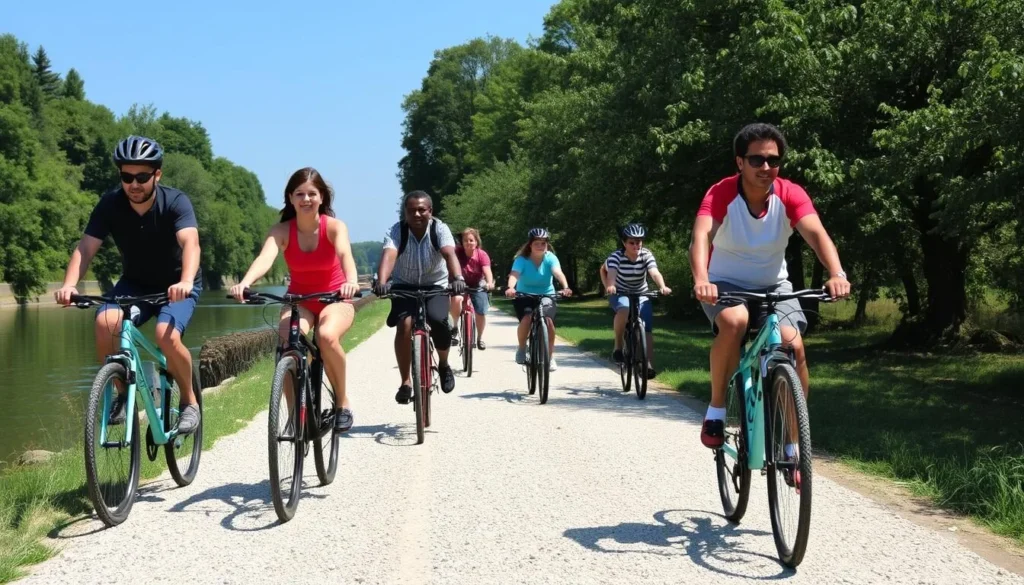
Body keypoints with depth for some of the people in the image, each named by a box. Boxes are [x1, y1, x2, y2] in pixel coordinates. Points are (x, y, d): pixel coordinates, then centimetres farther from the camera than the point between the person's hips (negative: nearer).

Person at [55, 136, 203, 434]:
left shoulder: (176, 202, -22)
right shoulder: (110, 203, -14)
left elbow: (190, 242, -39)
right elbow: (86, 247, -21)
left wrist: (185, 281, -58)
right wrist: (69, 285, -40)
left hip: (177, 286, -3)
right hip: (135, 283, 3)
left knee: (167, 335, -31)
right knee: (105, 323, -27)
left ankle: (189, 401, -5)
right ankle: (122, 393, -5)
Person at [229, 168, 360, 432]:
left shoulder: (334, 226, -15)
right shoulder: (281, 230, -12)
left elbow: (345, 254, -35)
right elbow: (265, 257, -31)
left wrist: (351, 281, -58)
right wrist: (245, 282, -53)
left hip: (335, 299, -1)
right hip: (299, 299, 2)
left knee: (327, 336, -34)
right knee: (287, 344, -29)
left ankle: (342, 402, -11)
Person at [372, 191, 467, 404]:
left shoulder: (439, 229, -18)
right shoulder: (396, 231, -18)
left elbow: (450, 254, -35)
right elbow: (388, 255, -36)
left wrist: (458, 278, -55)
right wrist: (381, 281, -55)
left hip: (435, 286, 0)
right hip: (405, 286, 0)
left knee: (438, 321, -27)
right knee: (404, 325, -25)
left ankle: (444, 364, 5)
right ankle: (406, 382, -14)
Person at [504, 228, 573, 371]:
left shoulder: (550, 258, -13)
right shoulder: (522, 259, -16)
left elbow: (558, 273, -30)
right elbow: (514, 274, -33)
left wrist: (565, 287, -50)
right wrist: (510, 288, -55)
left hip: (546, 296, 1)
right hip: (524, 296, -1)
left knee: (548, 320, -25)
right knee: (527, 318, -29)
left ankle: (550, 357, -5)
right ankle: (521, 349, -1)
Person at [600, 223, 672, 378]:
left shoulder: (646, 255, -16)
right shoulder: (616, 256, -19)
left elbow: (655, 273, -31)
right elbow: (611, 273, -35)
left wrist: (663, 287, -51)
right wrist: (609, 287, -56)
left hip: (641, 295, 3)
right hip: (620, 294, -3)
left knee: (647, 329, -13)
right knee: (624, 309, -36)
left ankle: (649, 365, -12)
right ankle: (618, 346, -20)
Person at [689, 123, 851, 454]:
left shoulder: (790, 195, -15)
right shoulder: (721, 194, -20)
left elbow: (816, 234, -29)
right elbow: (702, 235, -36)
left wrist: (836, 274, -49)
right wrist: (701, 279, -56)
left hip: (772, 286, 2)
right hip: (725, 284, -2)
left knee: (793, 346, -22)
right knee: (734, 321, -36)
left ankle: (792, 445, -4)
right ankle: (716, 410, -15)